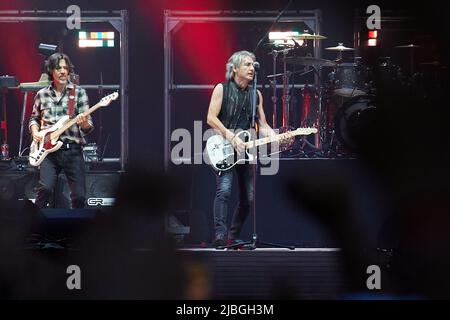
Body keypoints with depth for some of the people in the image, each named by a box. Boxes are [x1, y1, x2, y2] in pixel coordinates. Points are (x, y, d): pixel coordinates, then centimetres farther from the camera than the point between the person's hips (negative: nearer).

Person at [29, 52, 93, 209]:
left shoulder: (79, 92, 3)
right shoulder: (42, 94, 8)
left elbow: (88, 127, 1)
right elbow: (34, 118, 23)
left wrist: (84, 123, -22)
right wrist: (35, 132, 3)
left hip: (73, 150, 0)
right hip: (49, 150, 0)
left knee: (79, 196, -3)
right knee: (46, 187, -22)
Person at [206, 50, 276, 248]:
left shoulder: (256, 94, 13)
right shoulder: (222, 89, -3)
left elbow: (262, 125, 12)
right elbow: (211, 118, -10)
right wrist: (231, 137, -18)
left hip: (245, 149, 6)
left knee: (248, 198, 4)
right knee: (224, 190, -22)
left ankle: (233, 237, 17)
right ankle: (220, 236, -25)